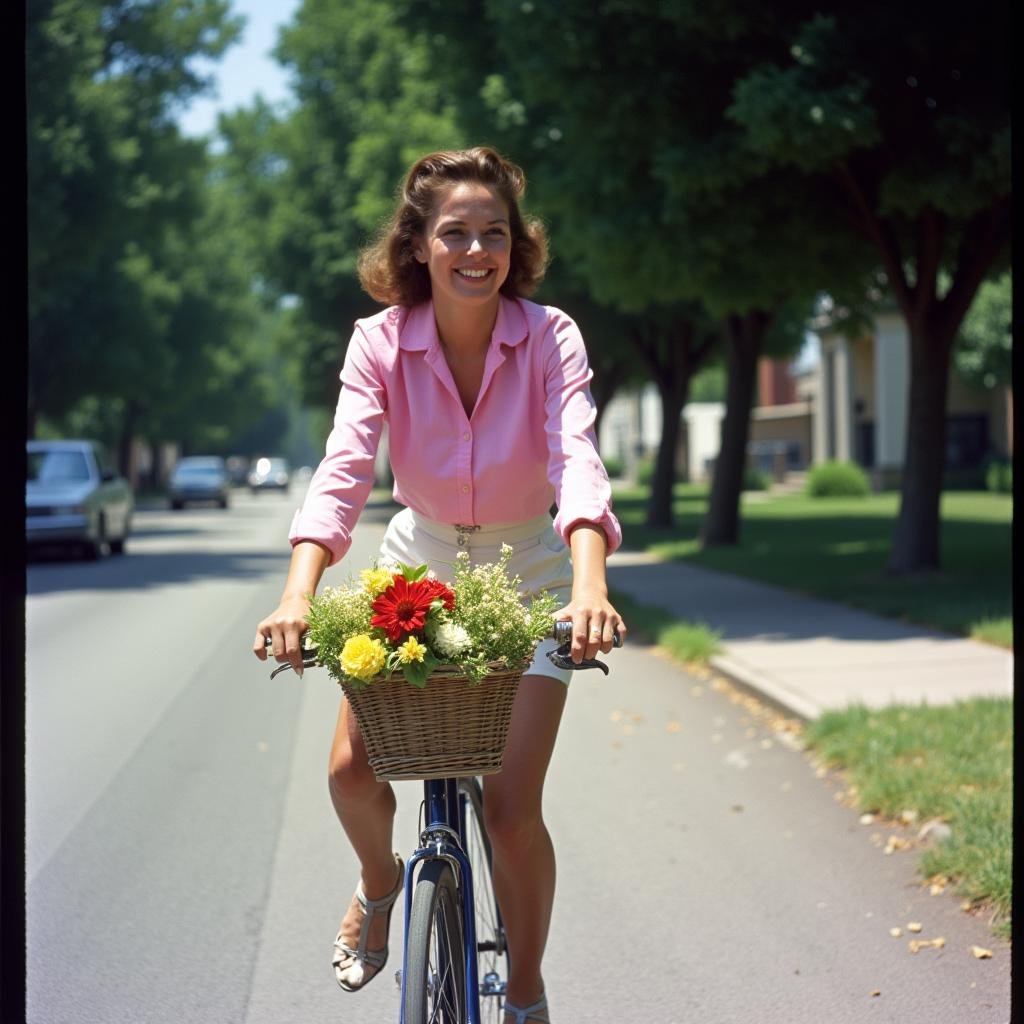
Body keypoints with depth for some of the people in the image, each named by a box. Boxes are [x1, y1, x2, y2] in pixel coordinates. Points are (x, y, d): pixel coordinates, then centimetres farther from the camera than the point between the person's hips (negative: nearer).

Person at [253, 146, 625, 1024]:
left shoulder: (550, 338, -20)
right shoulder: (381, 342, -16)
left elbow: (577, 460, -34)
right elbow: (344, 467, -28)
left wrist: (590, 585, -52)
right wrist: (299, 593, -45)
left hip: (528, 575, -2)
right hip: (419, 562, 2)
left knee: (510, 806, -10)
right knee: (352, 767, -10)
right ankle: (381, 880, 28)